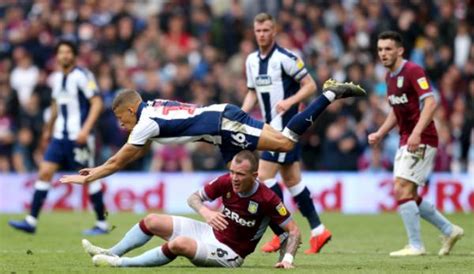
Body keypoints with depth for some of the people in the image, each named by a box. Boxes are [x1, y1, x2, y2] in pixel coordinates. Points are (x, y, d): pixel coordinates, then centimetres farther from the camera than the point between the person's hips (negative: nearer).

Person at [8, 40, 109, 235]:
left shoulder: (82, 76, -10)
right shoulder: (57, 78, 12)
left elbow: (97, 103, -14)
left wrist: (86, 129, -23)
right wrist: (49, 128, 31)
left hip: (78, 137, -7)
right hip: (60, 136, 7)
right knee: (45, 172, -2)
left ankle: (102, 223, 9)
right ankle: (31, 221, -3)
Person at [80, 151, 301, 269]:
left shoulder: (267, 199, -24)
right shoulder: (226, 182, -10)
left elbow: (294, 231, -17)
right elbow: (193, 198, 1)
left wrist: (287, 258, -31)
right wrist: (204, 211, -21)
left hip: (230, 254, -7)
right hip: (211, 233, 7)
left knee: (180, 244, -32)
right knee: (152, 221, 3)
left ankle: (122, 263, -20)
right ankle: (111, 253, 18)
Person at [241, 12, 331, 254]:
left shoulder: (285, 58, -13)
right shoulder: (252, 61, 11)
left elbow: (310, 85, -11)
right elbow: (253, 92, 21)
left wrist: (290, 101, -24)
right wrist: (241, 115, 6)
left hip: (285, 125, -8)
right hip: (271, 127, 8)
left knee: (264, 176, -12)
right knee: (292, 180, 10)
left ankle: (283, 233, -5)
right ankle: (318, 231, 17)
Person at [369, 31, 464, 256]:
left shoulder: (413, 71, -13)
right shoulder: (390, 77, 14)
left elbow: (430, 102, -24)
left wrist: (417, 132, -33)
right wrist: (380, 134, 14)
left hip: (421, 141, -9)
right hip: (406, 141, 9)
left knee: (402, 190, -15)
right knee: (408, 196, 9)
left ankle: (415, 245, -9)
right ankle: (449, 230, 21)